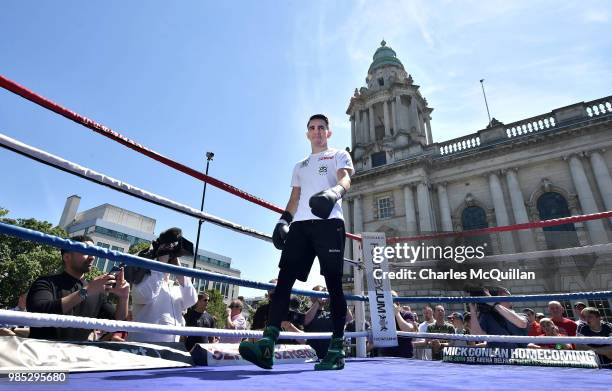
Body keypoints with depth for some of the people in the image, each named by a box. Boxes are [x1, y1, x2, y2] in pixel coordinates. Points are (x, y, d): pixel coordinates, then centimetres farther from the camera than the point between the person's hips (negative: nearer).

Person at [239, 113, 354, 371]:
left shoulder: (339, 155, 18)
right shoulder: (300, 166, 33)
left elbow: (345, 180, -3)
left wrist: (333, 192, -27)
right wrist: (284, 220, 9)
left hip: (329, 222, -4)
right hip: (300, 224, 5)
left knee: (334, 283, -7)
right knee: (284, 277, -11)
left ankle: (337, 349, 0)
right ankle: (267, 344, -16)